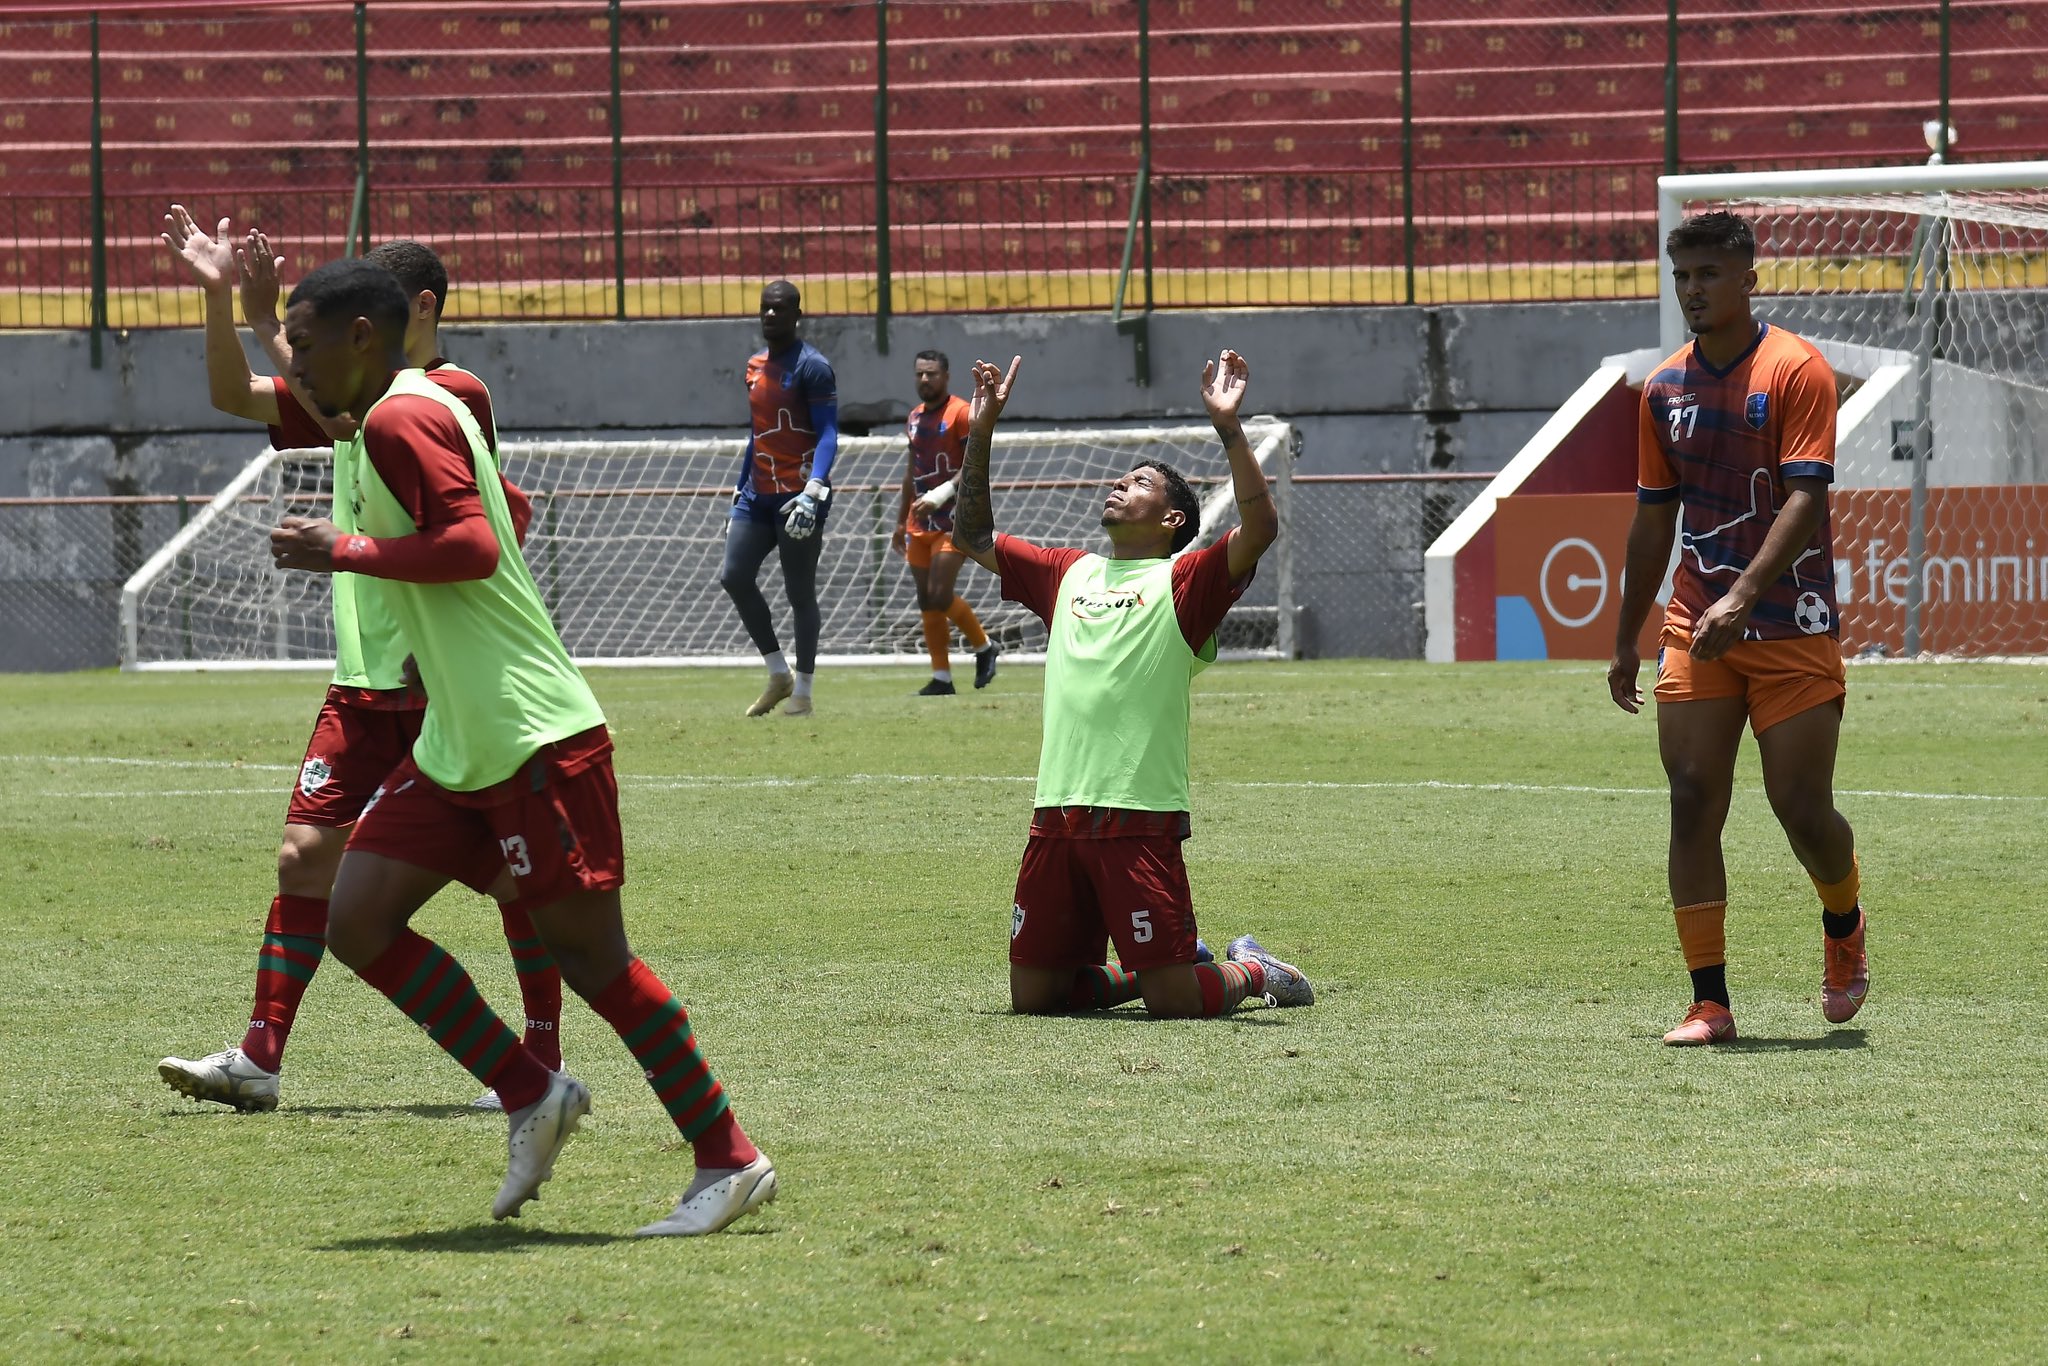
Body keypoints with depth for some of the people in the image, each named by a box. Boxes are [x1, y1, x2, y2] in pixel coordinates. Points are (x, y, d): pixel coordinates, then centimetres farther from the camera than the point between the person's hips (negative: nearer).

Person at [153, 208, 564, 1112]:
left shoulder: (456, 394, -11)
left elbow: (344, 417, -25)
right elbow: (235, 396, 9)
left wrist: (267, 322, -23)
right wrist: (218, 296, -5)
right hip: (364, 686, 7)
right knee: (305, 855, -1)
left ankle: (543, 1060, 8)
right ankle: (259, 1056, 0)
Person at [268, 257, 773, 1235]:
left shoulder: (399, 419, -13)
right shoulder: (426, 410, 16)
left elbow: (474, 544, -25)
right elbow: (506, 510, 30)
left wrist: (345, 551, -18)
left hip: (533, 739, -10)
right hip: (456, 747, 10)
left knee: (587, 951, -7)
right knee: (356, 922, 3)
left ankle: (728, 1161, 0)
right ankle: (531, 1098, 9)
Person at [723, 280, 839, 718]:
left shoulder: (812, 366, -10)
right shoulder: (755, 365, 15)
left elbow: (827, 435, -15)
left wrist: (812, 493, -28)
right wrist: (740, 493, 22)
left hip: (798, 496, -7)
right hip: (758, 496, 7)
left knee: (800, 593, -1)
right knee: (733, 575, -5)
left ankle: (802, 691, 8)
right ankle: (778, 674, 8)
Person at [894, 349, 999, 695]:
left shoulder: (961, 413, -9)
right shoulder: (916, 416, 15)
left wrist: (941, 494, -29)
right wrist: (901, 521, 24)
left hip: (953, 520, -8)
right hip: (920, 522, 8)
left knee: (940, 596, -15)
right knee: (926, 600, 3)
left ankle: (984, 647, 9)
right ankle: (941, 678, 7)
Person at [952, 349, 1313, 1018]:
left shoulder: (1181, 581, 2)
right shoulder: (1068, 573, 19)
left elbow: (1260, 526, -14)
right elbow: (974, 537, 27)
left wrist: (1228, 426, -19)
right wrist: (980, 434, 18)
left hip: (1141, 821, -6)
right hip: (1057, 817, 6)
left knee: (1173, 1002, -8)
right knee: (1033, 998, 8)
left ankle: (1251, 971, 24)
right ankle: (1161, 965, 30)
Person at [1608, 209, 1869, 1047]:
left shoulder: (1796, 371, -8)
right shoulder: (1665, 388, 10)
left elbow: (1805, 499, -17)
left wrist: (1743, 597, -29)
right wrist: (1626, 641, 17)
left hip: (1791, 628, -4)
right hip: (1696, 631, 4)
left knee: (1803, 809, -3)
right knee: (1693, 805, -7)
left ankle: (1844, 928, 29)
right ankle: (1709, 1002, -5)